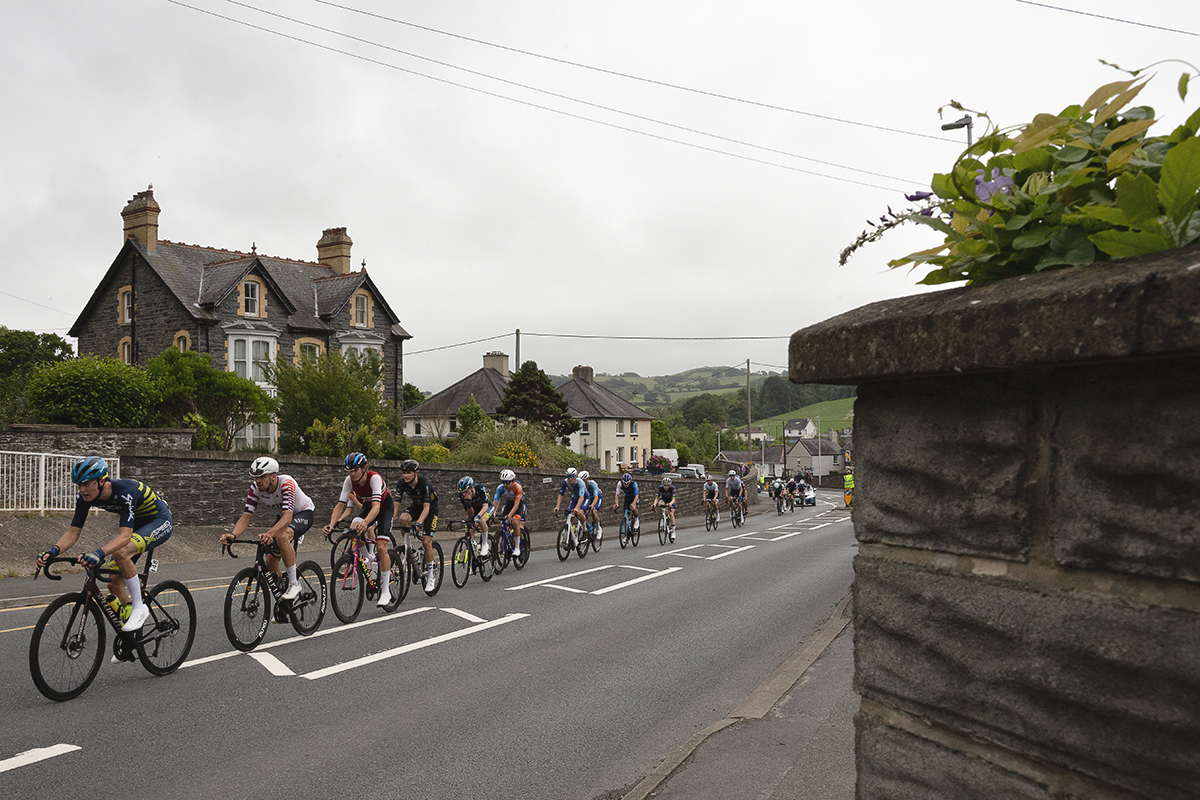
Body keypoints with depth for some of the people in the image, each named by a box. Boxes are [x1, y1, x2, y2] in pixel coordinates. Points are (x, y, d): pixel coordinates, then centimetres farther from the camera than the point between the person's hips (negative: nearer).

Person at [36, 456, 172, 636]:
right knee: (114, 583, -1)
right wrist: (53, 551, -31)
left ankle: (139, 607, -19)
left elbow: (125, 536, -45)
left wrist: (99, 553, -59)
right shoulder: (84, 498, -15)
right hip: (136, 525, 8)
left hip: (160, 522, -8)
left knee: (120, 553, -33)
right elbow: (73, 533, -12)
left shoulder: (125, 492, -36)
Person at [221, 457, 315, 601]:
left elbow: (288, 516, -47)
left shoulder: (286, 483, -36)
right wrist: (233, 535, -43)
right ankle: (282, 591, 27)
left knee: (282, 537, -37)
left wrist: (269, 534, -63)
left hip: (304, 513, -7)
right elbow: (246, 516, -23)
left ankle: (294, 583, -24)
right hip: (284, 516, 7)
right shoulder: (256, 488, -19)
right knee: (271, 561, 0)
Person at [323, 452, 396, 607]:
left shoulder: (375, 478, -36)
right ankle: (370, 554, 3)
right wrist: (331, 525, -39)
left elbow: (376, 507, -46)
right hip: (367, 506, 5)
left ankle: (386, 591, -8)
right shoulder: (349, 481, -22)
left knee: (381, 547, -17)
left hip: (385, 507, -5)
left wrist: (365, 523, -63)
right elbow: (340, 505, -23)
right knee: (353, 527, -28)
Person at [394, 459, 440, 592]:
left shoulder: (425, 484, -31)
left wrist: (419, 522, -50)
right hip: (415, 506, 4)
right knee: (403, 519, -30)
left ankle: (431, 574, 0)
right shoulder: (402, 483, -18)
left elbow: (426, 508, -35)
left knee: (426, 541, -14)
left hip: (431, 508, -4)